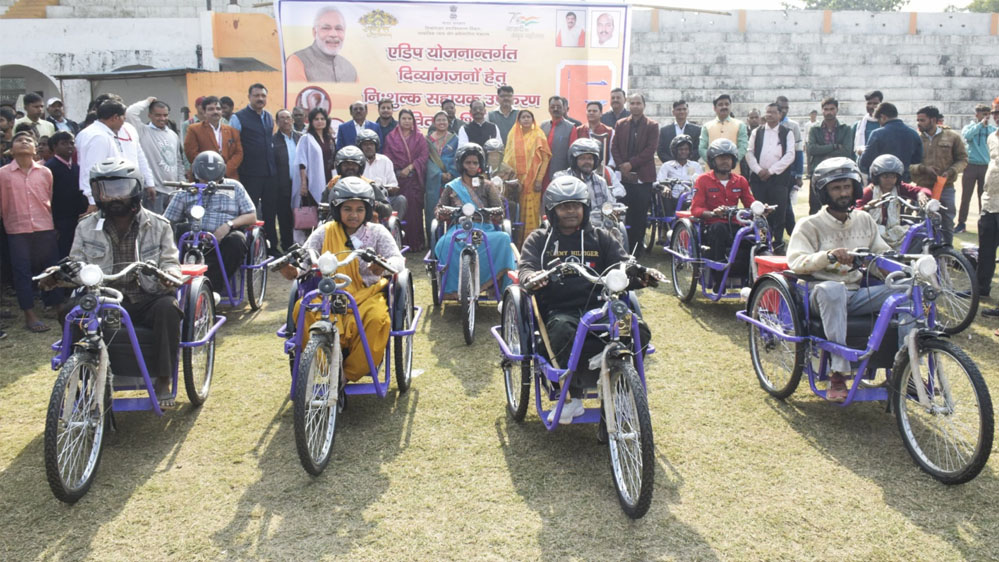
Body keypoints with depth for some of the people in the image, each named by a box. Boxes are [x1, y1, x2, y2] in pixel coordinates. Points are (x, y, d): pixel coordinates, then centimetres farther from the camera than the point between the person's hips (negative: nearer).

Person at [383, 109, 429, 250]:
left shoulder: (419, 138, 10)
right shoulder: (391, 137, 10)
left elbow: (424, 156, 0)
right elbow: (388, 158, 5)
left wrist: (410, 167, -11)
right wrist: (399, 171, -7)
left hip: (415, 179, 0)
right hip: (397, 178, 0)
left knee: (414, 209, -6)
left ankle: (416, 242, -2)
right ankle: (400, 242, 1)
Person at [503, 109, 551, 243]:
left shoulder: (538, 136, 2)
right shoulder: (513, 135, 10)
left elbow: (545, 159, -1)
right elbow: (507, 157, 12)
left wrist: (539, 179, -9)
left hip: (532, 180, -2)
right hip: (515, 179, 2)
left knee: (531, 210, -5)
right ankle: (517, 239, 9)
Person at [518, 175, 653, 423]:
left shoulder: (601, 238, 20)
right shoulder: (539, 240, 16)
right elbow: (525, 267, 0)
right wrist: (532, 278, -27)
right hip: (559, 311, -1)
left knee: (639, 330, -29)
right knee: (563, 331, -39)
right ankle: (575, 393, -21)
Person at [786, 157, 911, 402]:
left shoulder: (864, 220, 15)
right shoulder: (810, 225, 0)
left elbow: (883, 253, 18)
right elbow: (796, 261, -14)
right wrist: (829, 256, -31)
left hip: (859, 295, 5)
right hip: (826, 296, -5)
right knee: (832, 288, -40)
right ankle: (839, 374, -38)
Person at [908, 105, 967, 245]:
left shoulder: (952, 136, 3)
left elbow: (963, 159, 5)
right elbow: (907, 165, -1)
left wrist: (950, 172, -12)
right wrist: (923, 168, -18)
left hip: (946, 188, 0)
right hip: (922, 189, 0)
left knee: (947, 227, 7)